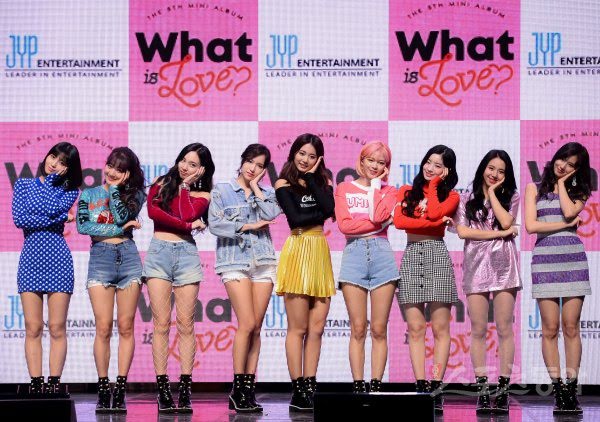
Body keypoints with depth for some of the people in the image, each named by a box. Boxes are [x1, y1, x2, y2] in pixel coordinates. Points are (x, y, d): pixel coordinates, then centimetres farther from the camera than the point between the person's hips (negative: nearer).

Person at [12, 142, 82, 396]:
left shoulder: (69, 191, 8)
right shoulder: (23, 185, 11)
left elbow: (50, 207, -13)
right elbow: (19, 218, -4)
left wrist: (49, 180, 3)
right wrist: (61, 218, -5)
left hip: (58, 260, -1)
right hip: (31, 258, 1)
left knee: (57, 328, -3)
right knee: (33, 328, -2)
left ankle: (54, 383, -1)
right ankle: (35, 383, -1)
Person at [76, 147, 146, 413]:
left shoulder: (133, 194, 11)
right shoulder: (89, 195, 13)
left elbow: (121, 217, -7)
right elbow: (82, 225, -3)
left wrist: (115, 187, -3)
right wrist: (120, 229, -6)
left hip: (128, 257, 0)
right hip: (100, 258, 0)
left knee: (126, 328, -2)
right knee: (103, 328, -7)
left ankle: (120, 390, 0)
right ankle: (103, 389, -2)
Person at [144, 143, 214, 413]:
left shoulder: (202, 195, 10)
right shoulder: (161, 184, 11)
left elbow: (188, 215, -9)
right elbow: (153, 210, -7)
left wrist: (186, 186, 1)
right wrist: (188, 225, -6)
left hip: (187, 254, 0)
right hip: (159, 252, 0)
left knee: (186, 324, -2)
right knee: (161, 324, -4)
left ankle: (185, 390, -1)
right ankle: (163, 389, -4)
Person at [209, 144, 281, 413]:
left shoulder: (266, 193, 16)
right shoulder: (222, 191, 7)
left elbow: (272, 214, -5)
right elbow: (215, 224, -6)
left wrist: (256, 188, 1)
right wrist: (248, 226, -7)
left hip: (263, 262, 4)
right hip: (235, 262, -4)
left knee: (255, 328, 1)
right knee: (247, 324, -14)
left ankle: (249, 389, 4)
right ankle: (238, 388, -6)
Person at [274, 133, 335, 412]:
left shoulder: (322, 182, 15)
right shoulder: (284, 184, 3)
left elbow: (329, 207, -5)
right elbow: (296, 218, -11)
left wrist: (311, 177, -1)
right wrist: (322, 214, -1)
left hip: (320, 253, 5)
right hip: (297, 251, -5)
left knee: (317, 328, 2)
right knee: (298, 328, -4)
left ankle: (311, 389, 6)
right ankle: (297, 392, -1)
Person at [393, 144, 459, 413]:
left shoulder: (450, 195, 10)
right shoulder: (406, 192, 15)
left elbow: (434, 212, -11)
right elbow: (399, 221, -2)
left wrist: (434, 184, 1)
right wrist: (435, 223, -8)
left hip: (437, 256, -2)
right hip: (412, 256, 2)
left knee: (440, 328, -5)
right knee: (415, 329, -3)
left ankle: (436, 387, -4)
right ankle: (421, 387, -2)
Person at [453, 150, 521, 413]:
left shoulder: (511, 196, 12)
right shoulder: (466, 199, 13)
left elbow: (506, 221, -7)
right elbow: (462, 231, -1)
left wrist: (493, 192, 0)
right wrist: (499, 233, -4)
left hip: (503, 264, -1)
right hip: (476, 264, 1)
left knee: (504, 328, -4)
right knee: (478, 330, -2)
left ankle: (503, 389, -3)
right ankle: (482, 390, 0)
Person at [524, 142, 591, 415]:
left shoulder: (578, 192, 13)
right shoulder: (534, 189, 11)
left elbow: (569, 211, -9)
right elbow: (531, 225, -1)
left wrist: (561, 183, 3)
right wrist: (565, 225, -3)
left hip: (573, 258, 1)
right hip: (545, 258, -1)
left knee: (571, 327, -3)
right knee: (550, 329, -4)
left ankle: (571, 390, -1)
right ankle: (558, 390, -2)